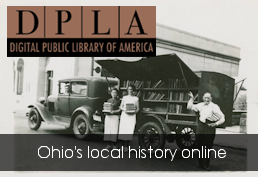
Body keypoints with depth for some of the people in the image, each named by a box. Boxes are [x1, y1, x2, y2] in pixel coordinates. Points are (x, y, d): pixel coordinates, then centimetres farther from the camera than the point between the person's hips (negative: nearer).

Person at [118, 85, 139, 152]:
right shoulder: (125, 97, 9)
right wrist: (124, 110, -11)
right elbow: (121, 106, 9)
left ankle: (127, 146, -2)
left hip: (132, 116, -1)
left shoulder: (136, 98, 6)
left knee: (129, 131, -8)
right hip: (124, 115, 1)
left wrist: (134, 112, -12)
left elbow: (137, 108, 8)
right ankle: (123, 145, 7)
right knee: (123, 130, -3)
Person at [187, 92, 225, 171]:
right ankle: (200, 163, 22)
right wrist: (191, 98, 14)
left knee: (208, 147, 0)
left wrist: (216, 124, -24)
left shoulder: (214, 107, -5)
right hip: (200, 127, 5)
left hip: (210, 128, -4)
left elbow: (222, 119, -7)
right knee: (199, 146, 8)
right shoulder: (201, 105, 10)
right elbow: (189, 107, 19)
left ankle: (206, 164, 14)